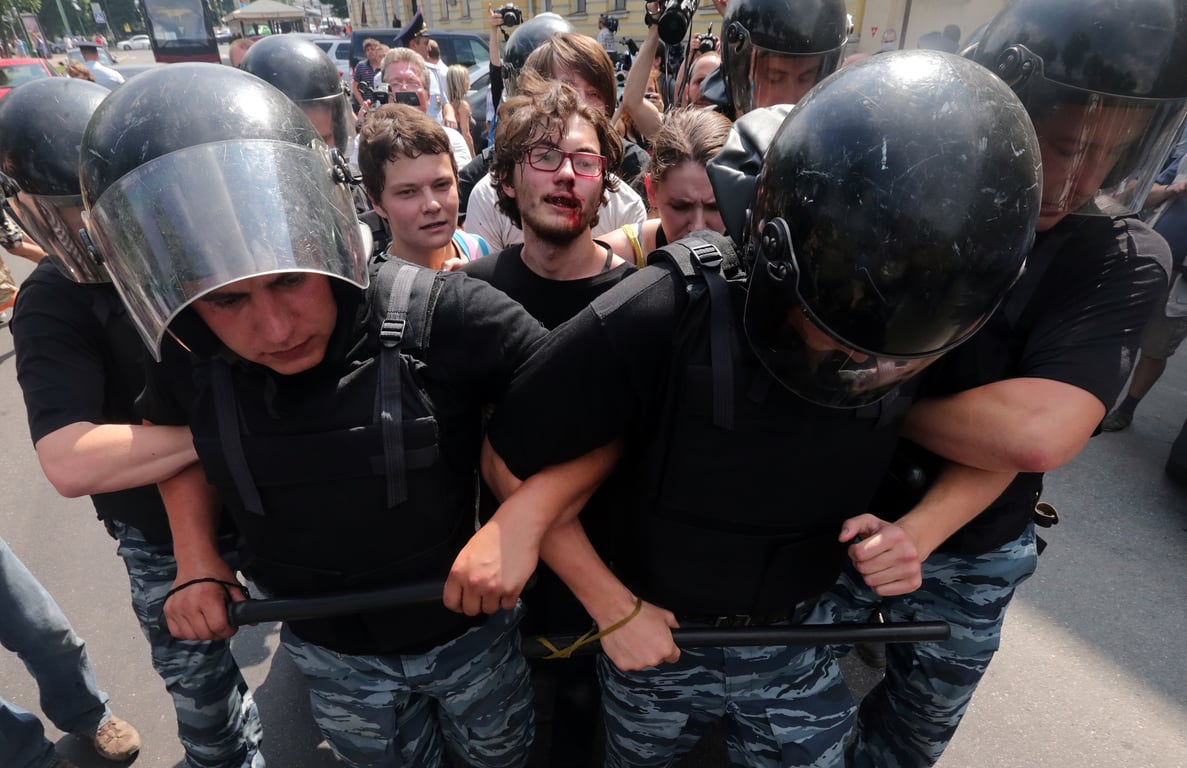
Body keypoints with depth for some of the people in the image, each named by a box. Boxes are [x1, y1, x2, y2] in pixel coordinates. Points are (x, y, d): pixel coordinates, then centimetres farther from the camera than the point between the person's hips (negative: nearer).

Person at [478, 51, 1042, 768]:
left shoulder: (919, 335, -19)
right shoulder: (655, 321, -34)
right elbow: (512, 463, -22)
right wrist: (614, 609, -15)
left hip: (796, 640, 2)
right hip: (655, 632, -1)